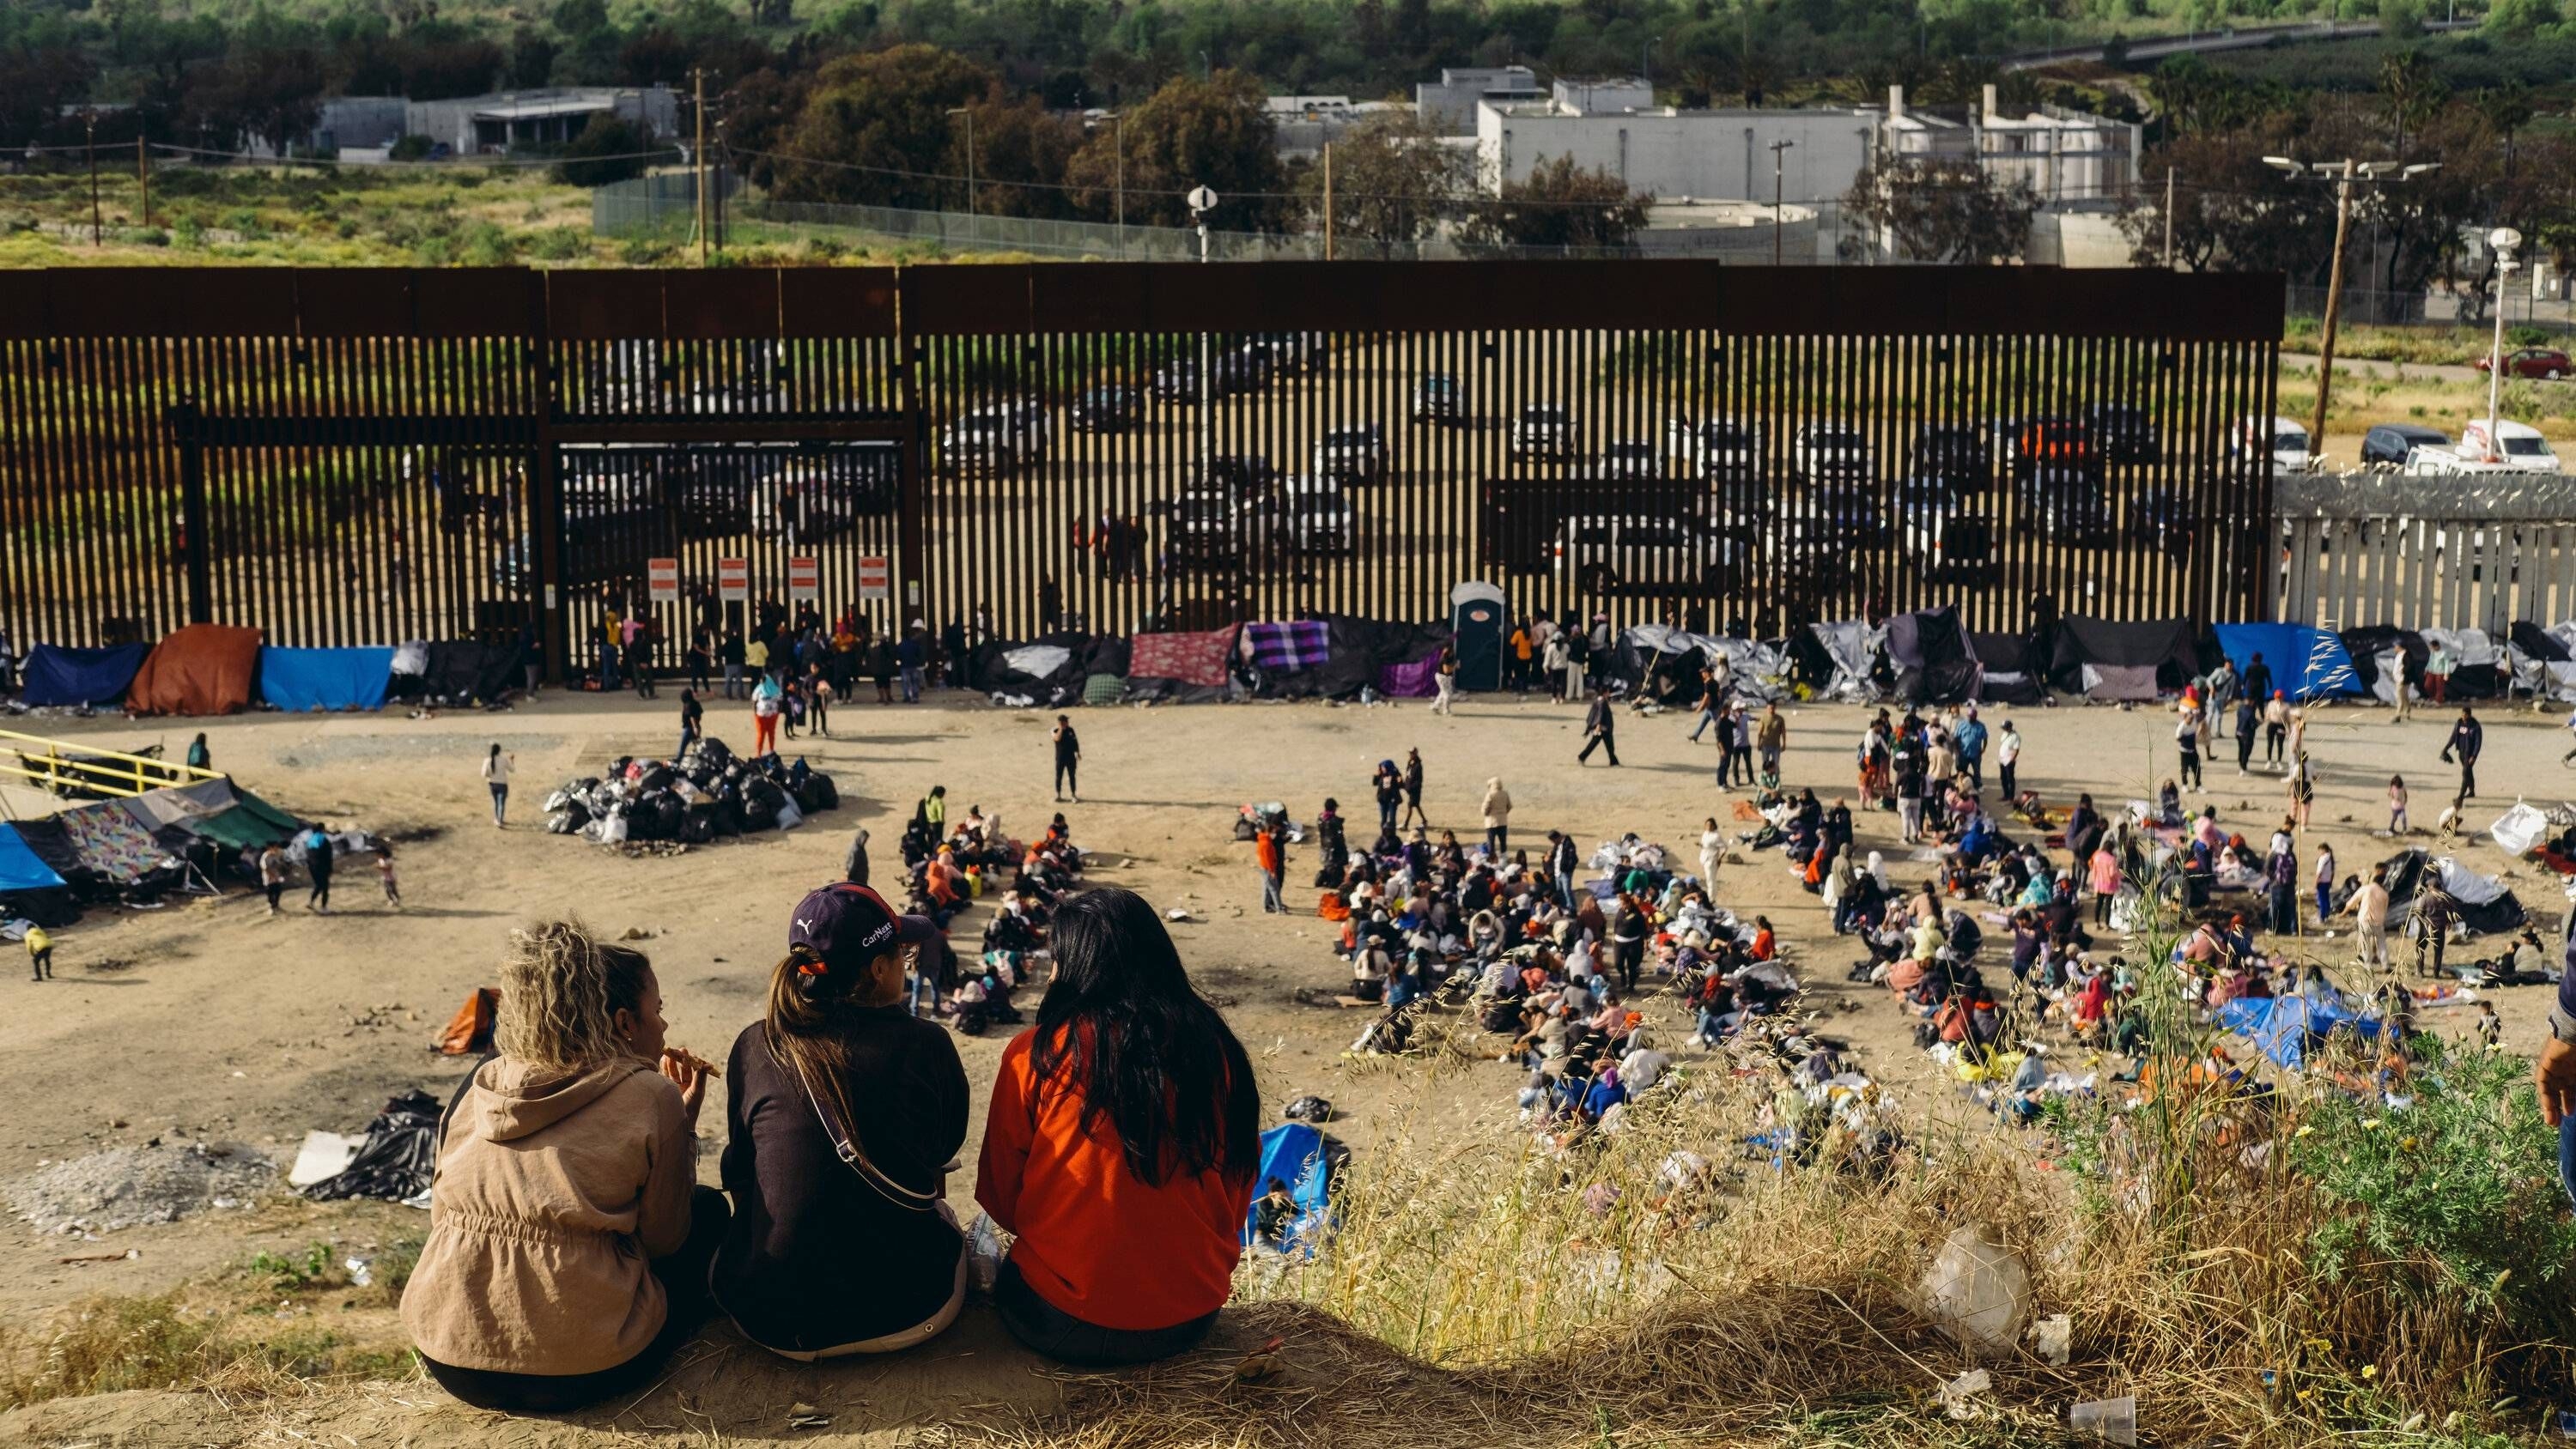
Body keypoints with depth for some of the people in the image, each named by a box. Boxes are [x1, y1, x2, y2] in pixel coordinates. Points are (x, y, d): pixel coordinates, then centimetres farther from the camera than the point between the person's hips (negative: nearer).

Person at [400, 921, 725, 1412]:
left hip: (448, 1358, 5)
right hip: (576, 1374, -5)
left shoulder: (481, 1085, 7)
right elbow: (665, 1241, 2)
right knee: (708, 1207, 20)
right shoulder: (652, 1097, -6)